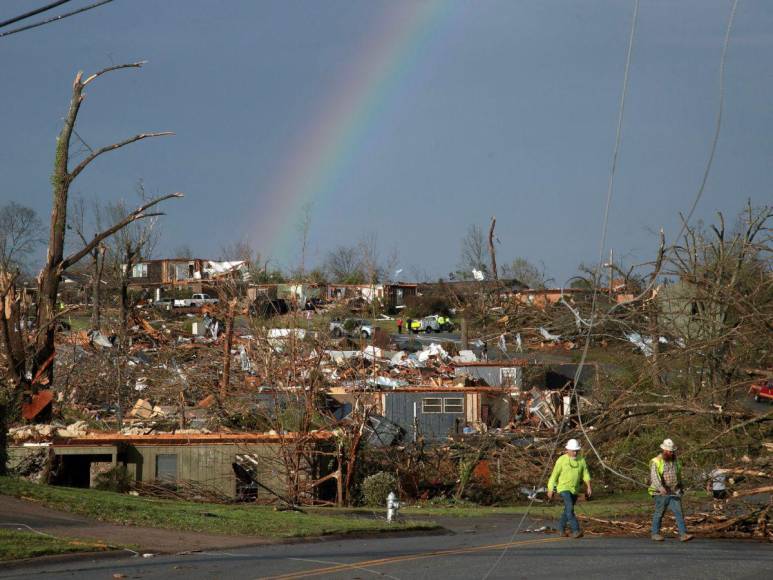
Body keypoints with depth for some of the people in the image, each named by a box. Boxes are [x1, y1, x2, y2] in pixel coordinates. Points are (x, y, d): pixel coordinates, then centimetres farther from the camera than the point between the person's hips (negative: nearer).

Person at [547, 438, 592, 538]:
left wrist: (589, 487, -9)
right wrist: (550, 490, -2)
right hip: (563, 488, -5)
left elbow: (585, 474, 3)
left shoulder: (581, 460, 0)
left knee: (568, 510, 15)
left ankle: (560, 528, 35)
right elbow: (554, 475, -5)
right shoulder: (561, 460, -11)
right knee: (570, 508, -21)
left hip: (574, 489, 5)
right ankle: (576, 531, -27)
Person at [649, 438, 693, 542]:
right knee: (659, 514, 4)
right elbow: (654, 476, -22)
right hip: (661, 493, -4)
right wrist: (661, 488, -36)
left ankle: (683, 534, -12)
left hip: (674, 493, 4)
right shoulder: (656, 462, -9)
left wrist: (681, 488, 25)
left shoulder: (675, 461, 11)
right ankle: (655, 533, 18)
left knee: (679, 513, -6)